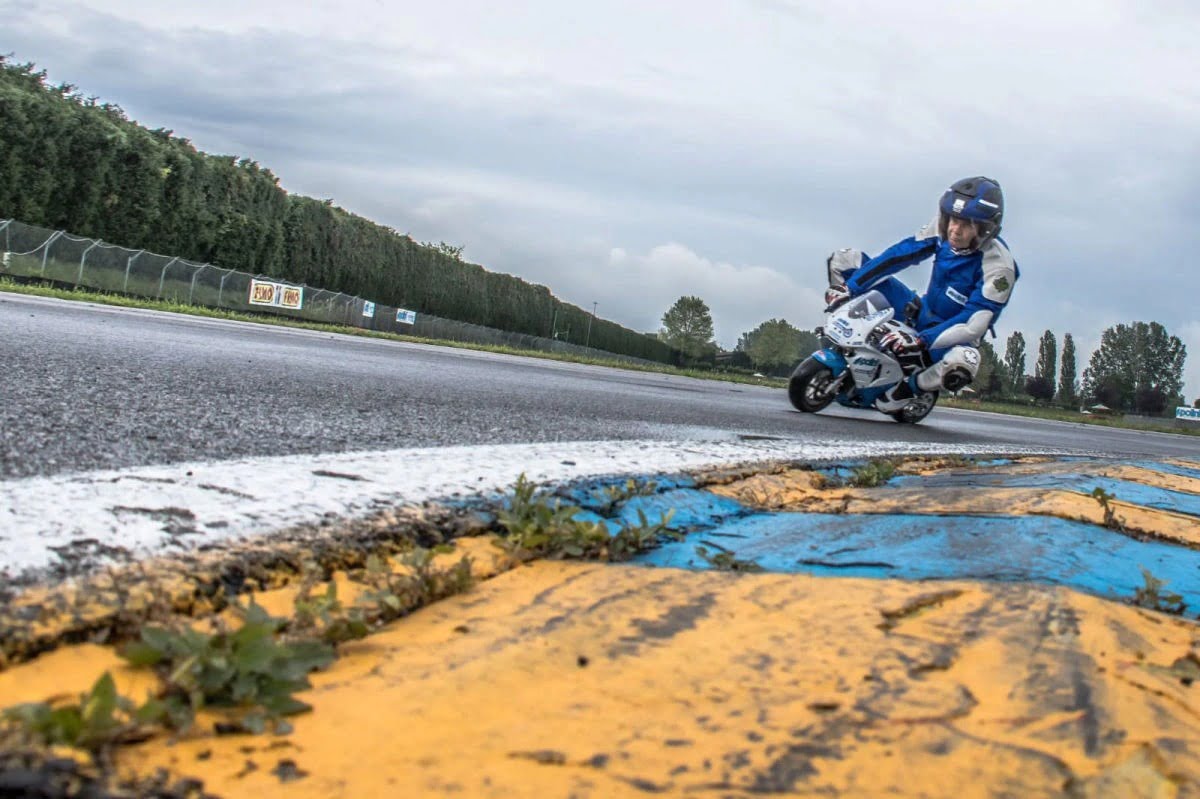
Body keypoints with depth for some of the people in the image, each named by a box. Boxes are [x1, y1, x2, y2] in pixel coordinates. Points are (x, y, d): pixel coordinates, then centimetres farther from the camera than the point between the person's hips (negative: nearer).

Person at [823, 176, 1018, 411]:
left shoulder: (999, 266, -28)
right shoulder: (943, 228, -12)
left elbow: (976, 322, -33)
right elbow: (897, 255, -11)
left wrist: (920, 341, -44)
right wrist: (850, 288, -18)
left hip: (953, 333, -5)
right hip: (922, 311, 5)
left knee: (962, 363, -46)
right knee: (844, 260, -3)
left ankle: (906, 388, -13)